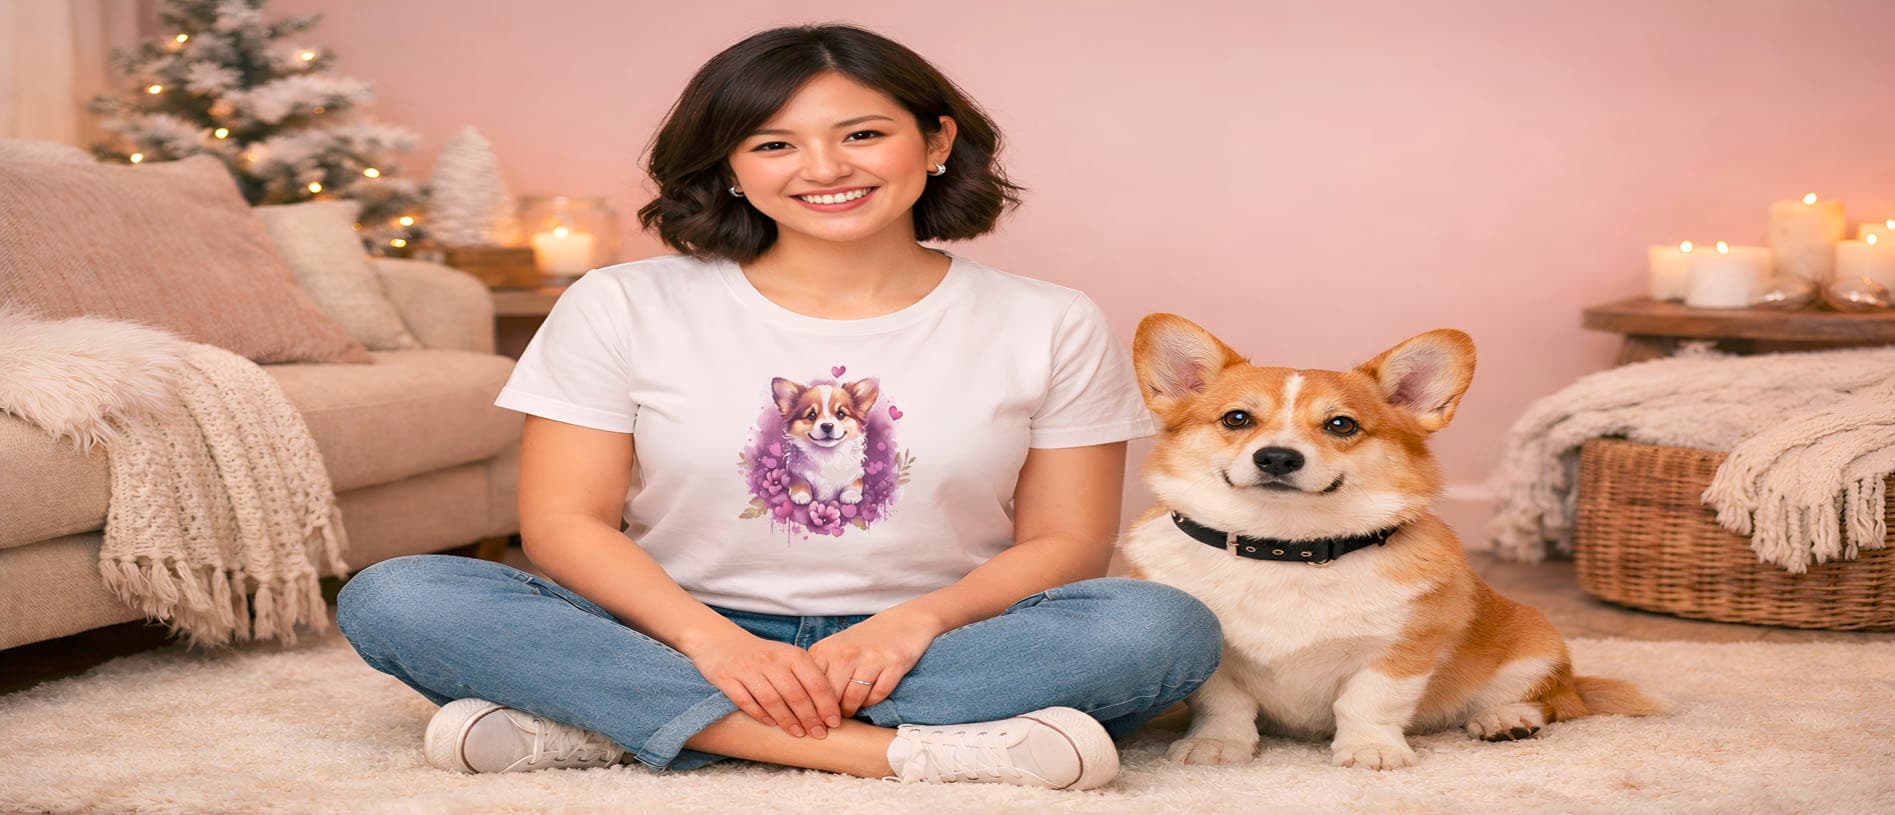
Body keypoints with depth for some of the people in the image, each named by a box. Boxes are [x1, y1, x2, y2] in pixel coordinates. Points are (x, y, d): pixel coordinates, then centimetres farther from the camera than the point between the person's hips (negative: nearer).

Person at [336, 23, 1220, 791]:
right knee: (392, 596, -24)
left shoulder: (1049, 327, 2)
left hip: (909, 648, 1)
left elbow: (1065, 541, 1)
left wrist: (916, 620, -19)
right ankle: (904, 751, -31)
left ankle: (611, 720, -28)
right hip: (681, 639, 0)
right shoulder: (623, 307, 1)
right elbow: (564, 521, -3)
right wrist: (710, 640, -21)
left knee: (1164, 627, -30)